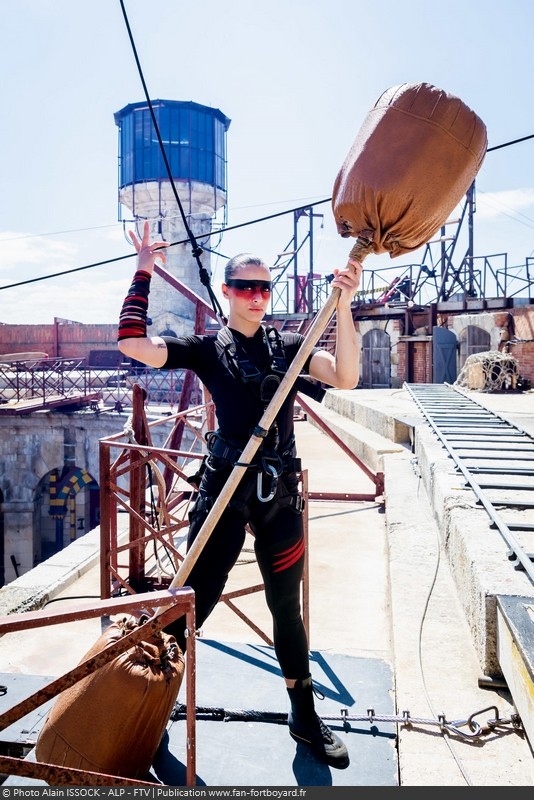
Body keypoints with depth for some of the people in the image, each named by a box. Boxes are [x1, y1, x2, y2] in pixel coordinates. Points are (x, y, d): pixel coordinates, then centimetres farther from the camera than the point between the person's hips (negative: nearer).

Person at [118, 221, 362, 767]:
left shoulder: (288, 346, 6)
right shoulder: (208, 349, 2)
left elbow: (345, 377, -10)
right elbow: (133, 343, -10)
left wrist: (342, 306, -19)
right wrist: (143, 271, -7)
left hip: (280, 493, 2)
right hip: (224, 489, -2)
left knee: (286, 606, 16)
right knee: (193, 601, 6)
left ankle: (304, 716, 35)